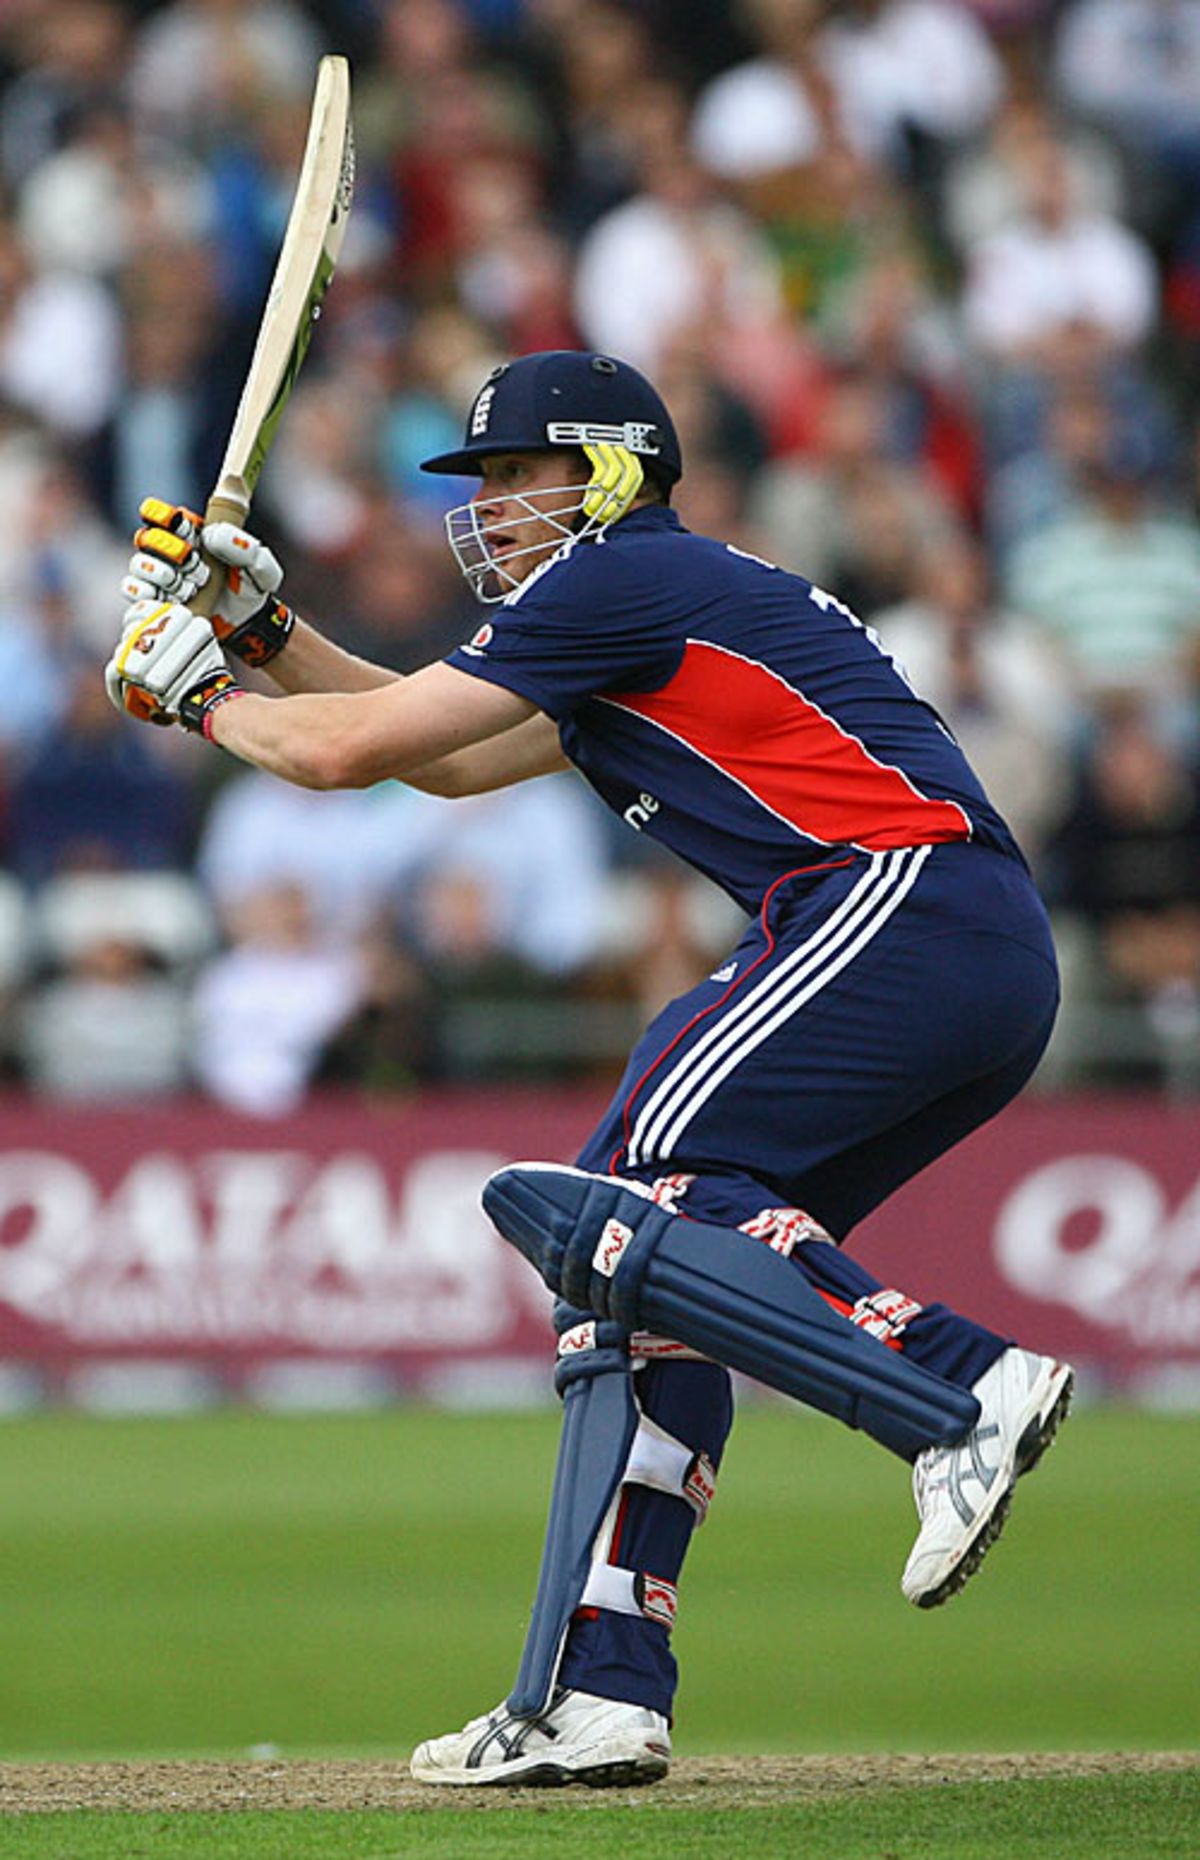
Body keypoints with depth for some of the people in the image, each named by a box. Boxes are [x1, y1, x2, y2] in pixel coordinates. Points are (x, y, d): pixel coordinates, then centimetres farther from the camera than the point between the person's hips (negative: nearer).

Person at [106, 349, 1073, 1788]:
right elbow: (450, 763, 39)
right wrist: (262, 626, 34)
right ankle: (597, 1699, 7)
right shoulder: (646, 623, 29)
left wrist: (198, 693, 18)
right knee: (649, 1243, 11)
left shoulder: (623, 580, -1)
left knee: (608, 1206, -14)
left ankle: (961, 1391, -28)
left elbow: (350, 750, 0)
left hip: (904, 906, -10)